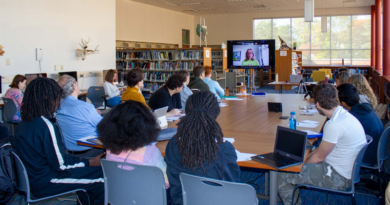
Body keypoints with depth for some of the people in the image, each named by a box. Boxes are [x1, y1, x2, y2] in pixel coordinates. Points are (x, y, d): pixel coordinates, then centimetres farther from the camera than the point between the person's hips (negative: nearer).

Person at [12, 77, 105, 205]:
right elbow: (61, 164, -20)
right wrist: (91, 162, -8)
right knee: (101, 176, -9)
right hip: (43, 185, -10)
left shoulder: (24, 124, 5)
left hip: (32, 178, 10)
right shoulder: (46, 126, -23)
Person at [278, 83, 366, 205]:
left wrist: (301, 164, 1)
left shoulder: (334, 125, -25)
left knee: (282, 175, -11)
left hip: (338, 178, -10)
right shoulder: (345, 115, 6)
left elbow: (318, 157, -15)